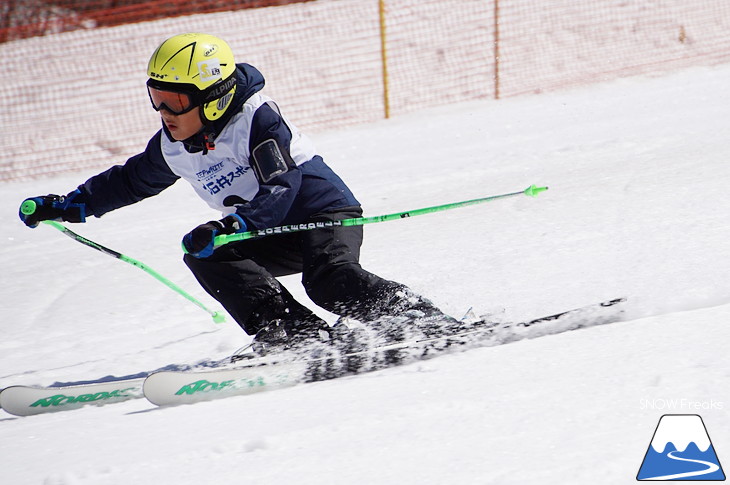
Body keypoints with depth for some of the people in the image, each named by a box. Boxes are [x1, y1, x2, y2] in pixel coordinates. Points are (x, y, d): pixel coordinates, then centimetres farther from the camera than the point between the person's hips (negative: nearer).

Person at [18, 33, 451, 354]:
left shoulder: (257, 117, -19)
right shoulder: (173, 147, 4)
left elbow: (282, 185, -28)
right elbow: (133, 180, 22)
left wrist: (233, 226, -42)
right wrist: (71, 206, 18)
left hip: (325, 211, -8)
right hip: (276, 239, 8)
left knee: (330, 282, -35)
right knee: (204, 255, -17)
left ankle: (425, 321, -22)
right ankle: (295, 331, -25)